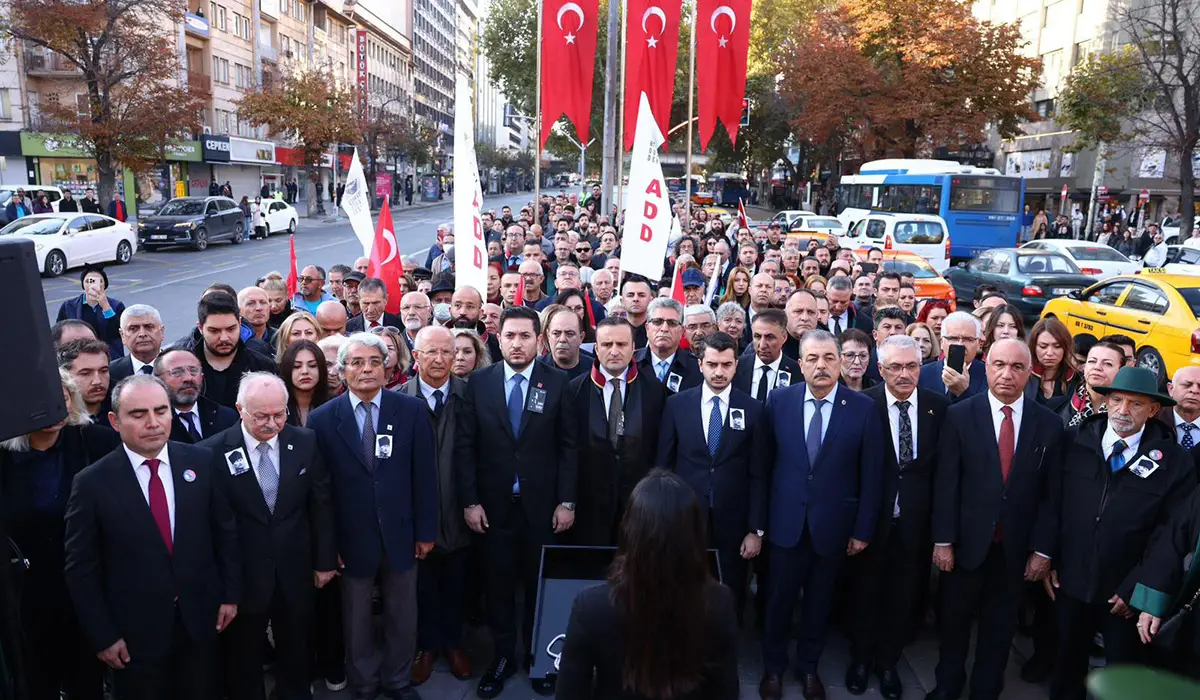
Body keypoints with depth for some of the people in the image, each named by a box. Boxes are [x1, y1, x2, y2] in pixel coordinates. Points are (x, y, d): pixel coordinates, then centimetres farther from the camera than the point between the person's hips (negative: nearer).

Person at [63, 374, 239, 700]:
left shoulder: (201, 462, -7)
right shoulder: (92, 483, -13)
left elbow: (226, 531, 2)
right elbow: (81, 570, -7)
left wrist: (231, 594, 3)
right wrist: (102, 636, -5)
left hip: (200, 618, 2)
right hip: (134, 630, -2)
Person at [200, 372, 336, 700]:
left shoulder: (306, 442, -6)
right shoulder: (213, 451, -15)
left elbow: (321, 506, 0)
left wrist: (324, 560, 3)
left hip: (295, 572, 2)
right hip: (242, 575, -2)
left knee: (295, 653, 21)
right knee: (243, 660, 19)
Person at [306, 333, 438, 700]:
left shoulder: (412, 411, -6)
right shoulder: (322, 419, -6)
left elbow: (425, 475, -3)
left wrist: (426, 530, -2)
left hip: (400, 533, 1)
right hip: (351, 537, 0)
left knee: (403, 615, 17)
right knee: (356, 619, 17)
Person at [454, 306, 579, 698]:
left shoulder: (557, 383, -2)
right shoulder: (479, 383, -1)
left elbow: (569, 446, -2)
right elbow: (465, 446, 0)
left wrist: (567, 502, -5)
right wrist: (469, 501, -5)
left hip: (542, 505, 0)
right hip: (494, 505, 1)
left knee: (540, 585, 12)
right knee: (499, 586, 11)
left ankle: (537, 656, 30)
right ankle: (502, 656, 29)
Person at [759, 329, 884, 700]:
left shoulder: (863, 408, -8)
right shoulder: (779, 401, -5)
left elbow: (871, 475, -4)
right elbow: (764, 462, 0)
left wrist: (863, 529, -2)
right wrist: (759, 518, 1)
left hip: (833, 524, 0)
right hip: (785, 521, 1)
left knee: (820, 602, 16)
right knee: (779, 600, 13)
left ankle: (809, 666, 39)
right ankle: (773, 667, 35)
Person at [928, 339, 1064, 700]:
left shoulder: (1049, 424, -2)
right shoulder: (960, 415, -7)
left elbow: (1051, 493, -1)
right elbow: (946, 483, -8)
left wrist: (1042, 550, -3)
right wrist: (943, 540, -10)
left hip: (1015, 548, 1)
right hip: (967, 543, -1)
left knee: (1000, 628, 15)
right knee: (954, 621, 15)